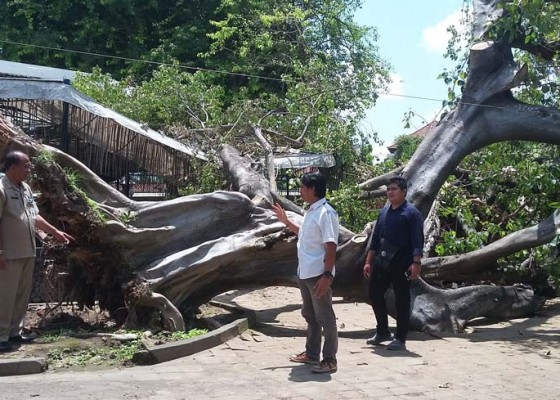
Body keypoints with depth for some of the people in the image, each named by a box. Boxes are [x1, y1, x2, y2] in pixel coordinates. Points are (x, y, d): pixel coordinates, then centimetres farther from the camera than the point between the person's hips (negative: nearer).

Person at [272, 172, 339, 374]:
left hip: (318, 274, -10)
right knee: (310, 315, 18)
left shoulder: (326, 213, -17)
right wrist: (286, 222, 24)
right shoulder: (311, 211, 12)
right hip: (304, 273, 10)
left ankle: (330, 360, 6)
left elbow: (331, 246, -21)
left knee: (324, 317, -1)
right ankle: (312, 354, 29)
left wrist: (327, 275, -25)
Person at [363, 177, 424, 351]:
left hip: (401, 263, -7)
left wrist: (416, 262, -23)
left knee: (401, 300, 1)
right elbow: (375, 238, 17)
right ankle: (383, 332, 28)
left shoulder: (411, 212, -6)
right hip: (382, 261, 7)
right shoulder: (384, 212, 14)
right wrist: (368, 261, 15)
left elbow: (417, 240, -13)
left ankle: (400, 339, 10)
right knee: (375, 294, 10)